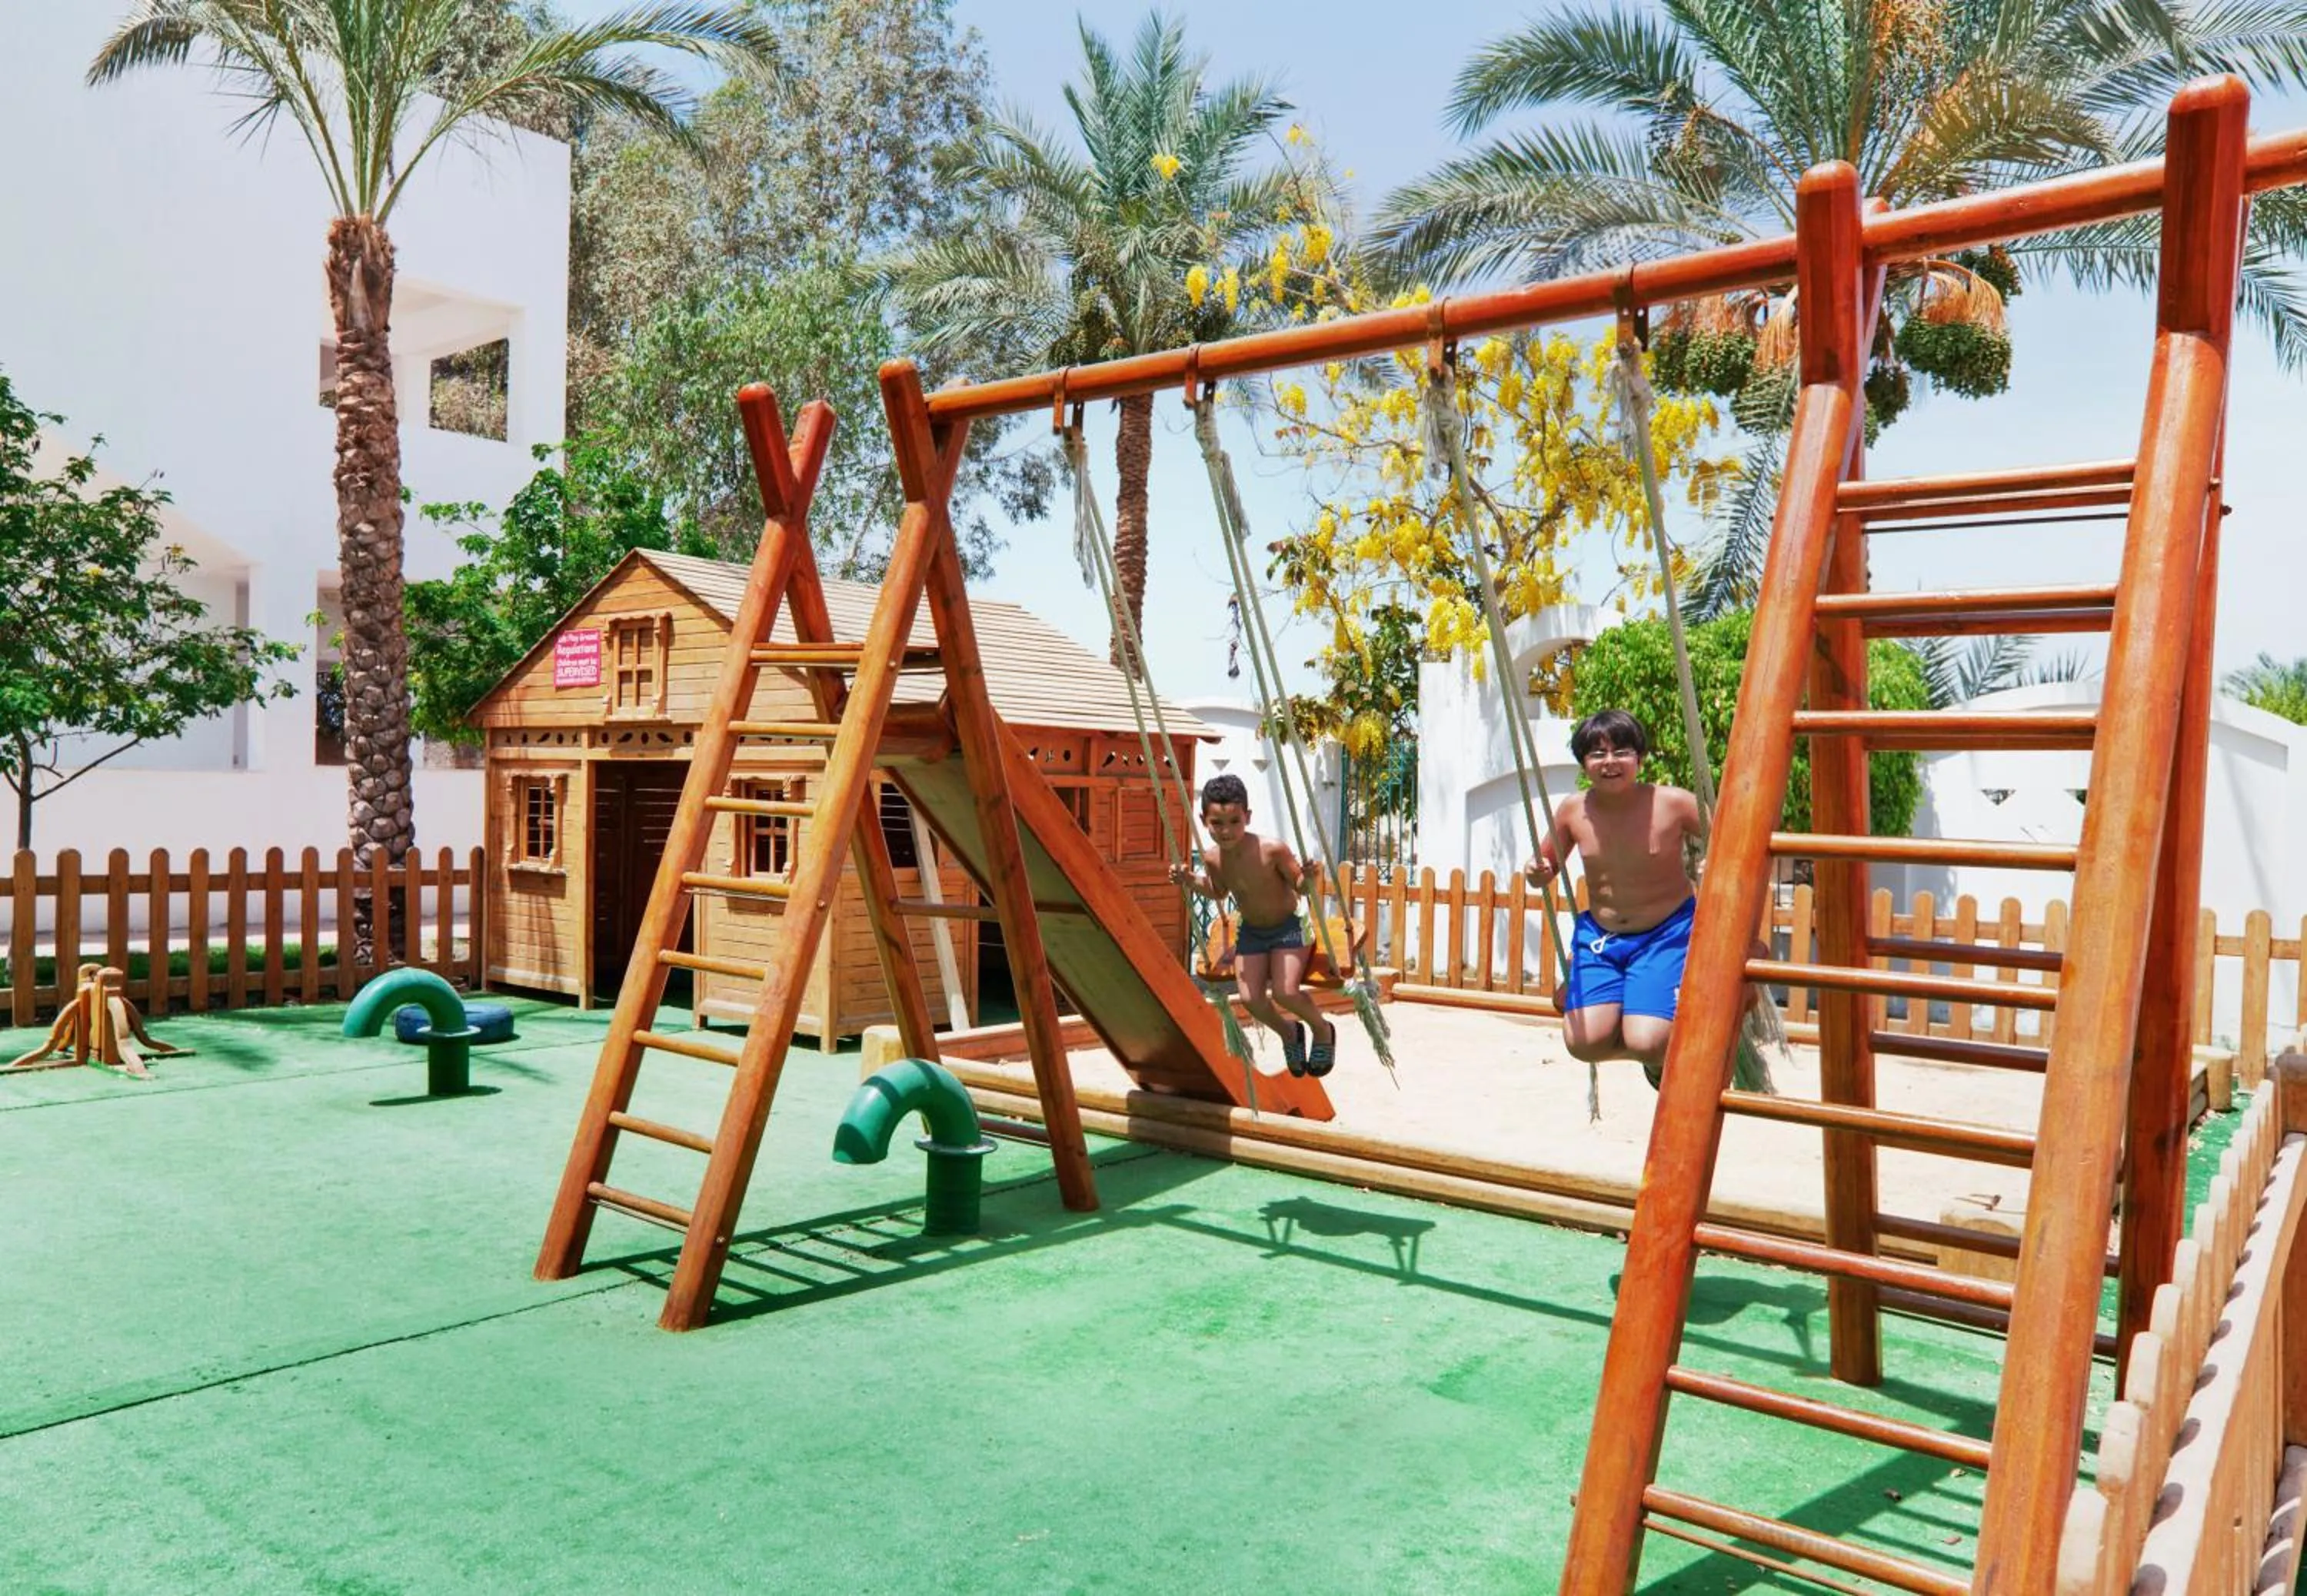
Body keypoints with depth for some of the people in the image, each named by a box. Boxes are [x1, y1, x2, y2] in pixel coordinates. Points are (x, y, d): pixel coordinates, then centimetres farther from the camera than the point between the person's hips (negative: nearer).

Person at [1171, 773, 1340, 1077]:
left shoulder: (1273, 849, -29)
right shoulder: (1212, 859, -15)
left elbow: (1298, 885, -16)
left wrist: (1306, 878, -37)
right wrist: (1192, 882, -8)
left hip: (1288, 926, -4)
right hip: (1250, 930, 4)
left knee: (1284, 992, -21)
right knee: (1250, 998, -8)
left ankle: (1323, 1030, 12)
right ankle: (1289, 1033, 26)